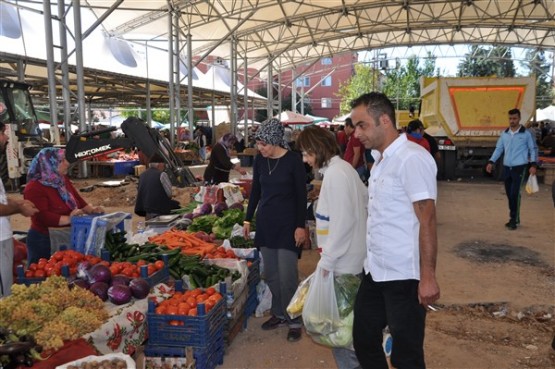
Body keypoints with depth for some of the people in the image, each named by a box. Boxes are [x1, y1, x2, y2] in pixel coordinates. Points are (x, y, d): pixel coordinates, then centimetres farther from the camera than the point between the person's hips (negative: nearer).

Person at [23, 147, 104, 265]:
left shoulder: (62, 180, 7)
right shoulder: (34, 188, -19)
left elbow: (77, 199, 14)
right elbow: (42, 217, -28)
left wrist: (92, 209, -4)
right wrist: (68, 219, -36)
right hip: (44, 241, -8)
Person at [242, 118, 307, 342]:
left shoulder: (293, 160, -11)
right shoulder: (259, 160, 3)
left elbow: (302, 195, -8)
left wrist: (301, 226, -10)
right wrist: (248, 219, 12)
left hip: (287, 223, -5)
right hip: (265, 222, 5)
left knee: (287, 276, -5)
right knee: (271, 274, 10)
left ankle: (294, 320, 11)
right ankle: (279, 314, 27)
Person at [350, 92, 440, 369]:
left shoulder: (412, 159, -16)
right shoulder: (381, 159, 11)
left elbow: (427, 221, -19)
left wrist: (427, 277, -20)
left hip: (403, 277, -9)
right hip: (375, 272, 9)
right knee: (364, 340, 20)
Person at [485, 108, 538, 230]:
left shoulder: (526, 133, -2)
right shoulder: (504, 133, 8)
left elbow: (533, 149, 2)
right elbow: (498, 148, 11)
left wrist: (533, 164, -8)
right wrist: (491, 162, 1)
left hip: (519, 167, -5)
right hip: (506, 167, 5)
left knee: (515, 194, -11)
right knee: (509, 194, 9)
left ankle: (514, 219, -2)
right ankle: (514, 218, 22)